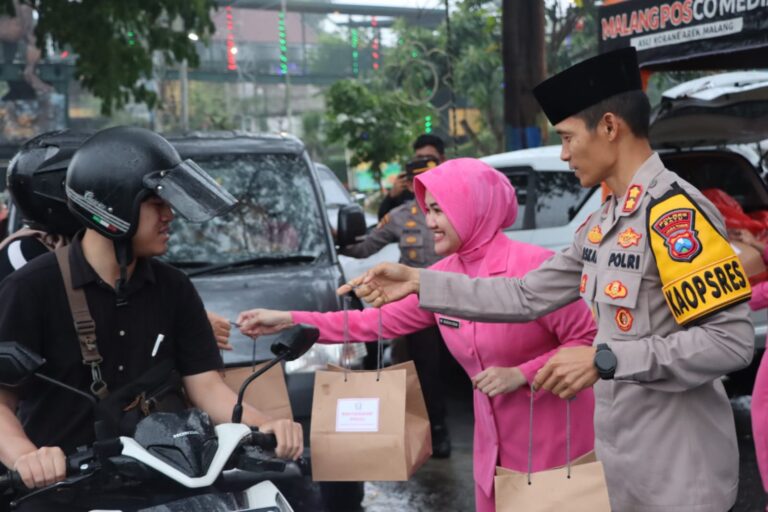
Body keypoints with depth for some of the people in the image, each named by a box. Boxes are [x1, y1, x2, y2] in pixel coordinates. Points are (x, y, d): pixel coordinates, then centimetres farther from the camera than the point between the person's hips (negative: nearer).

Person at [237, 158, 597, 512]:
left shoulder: (532, 266, -18)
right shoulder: (442, 277, 2)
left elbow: (590, 340, -16)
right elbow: (383, 320, 4)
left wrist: (520, 374, -23)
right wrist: (289, 321, 1)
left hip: (552, 442, -6)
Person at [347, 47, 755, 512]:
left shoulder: (676, 213, -20)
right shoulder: (604, 222, 9)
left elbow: (731, 342, -25)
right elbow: (528, 297, 11)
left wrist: (603, 359, -24)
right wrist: (419, 282, 8)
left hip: (678, 473, -8)